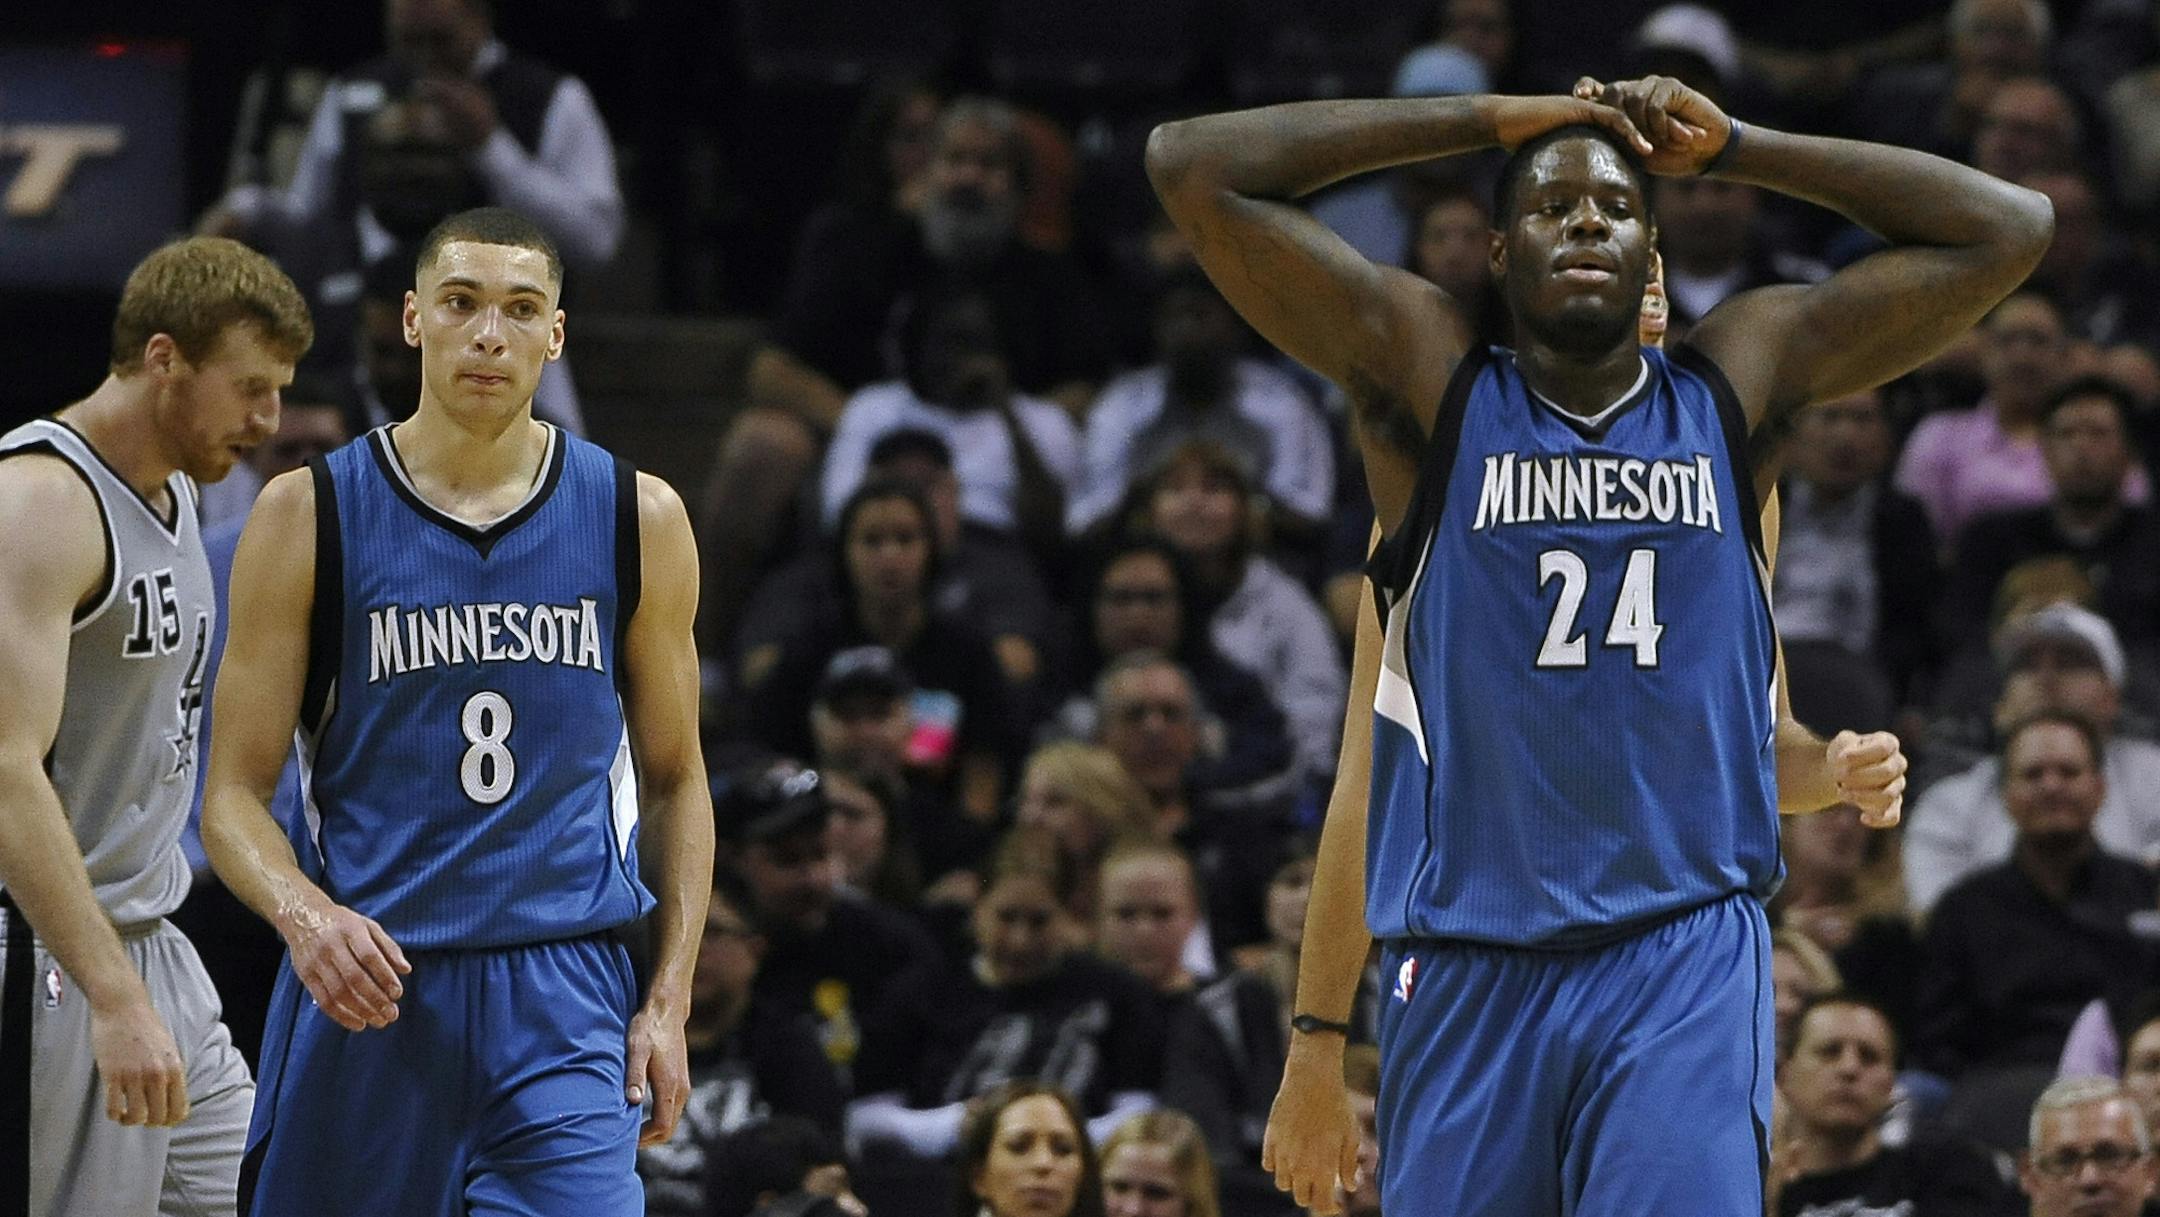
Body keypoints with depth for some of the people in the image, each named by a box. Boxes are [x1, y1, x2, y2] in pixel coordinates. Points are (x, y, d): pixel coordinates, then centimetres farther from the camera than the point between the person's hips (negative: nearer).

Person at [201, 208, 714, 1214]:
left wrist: (670, 999, 3)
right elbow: (234, 793, 1)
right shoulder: (308, 516, 1)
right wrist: (300, 911, -21)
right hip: (364, 991, 0)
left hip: (566, 1002, 0)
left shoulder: (638, 519, 6)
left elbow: (675, 780, 14)